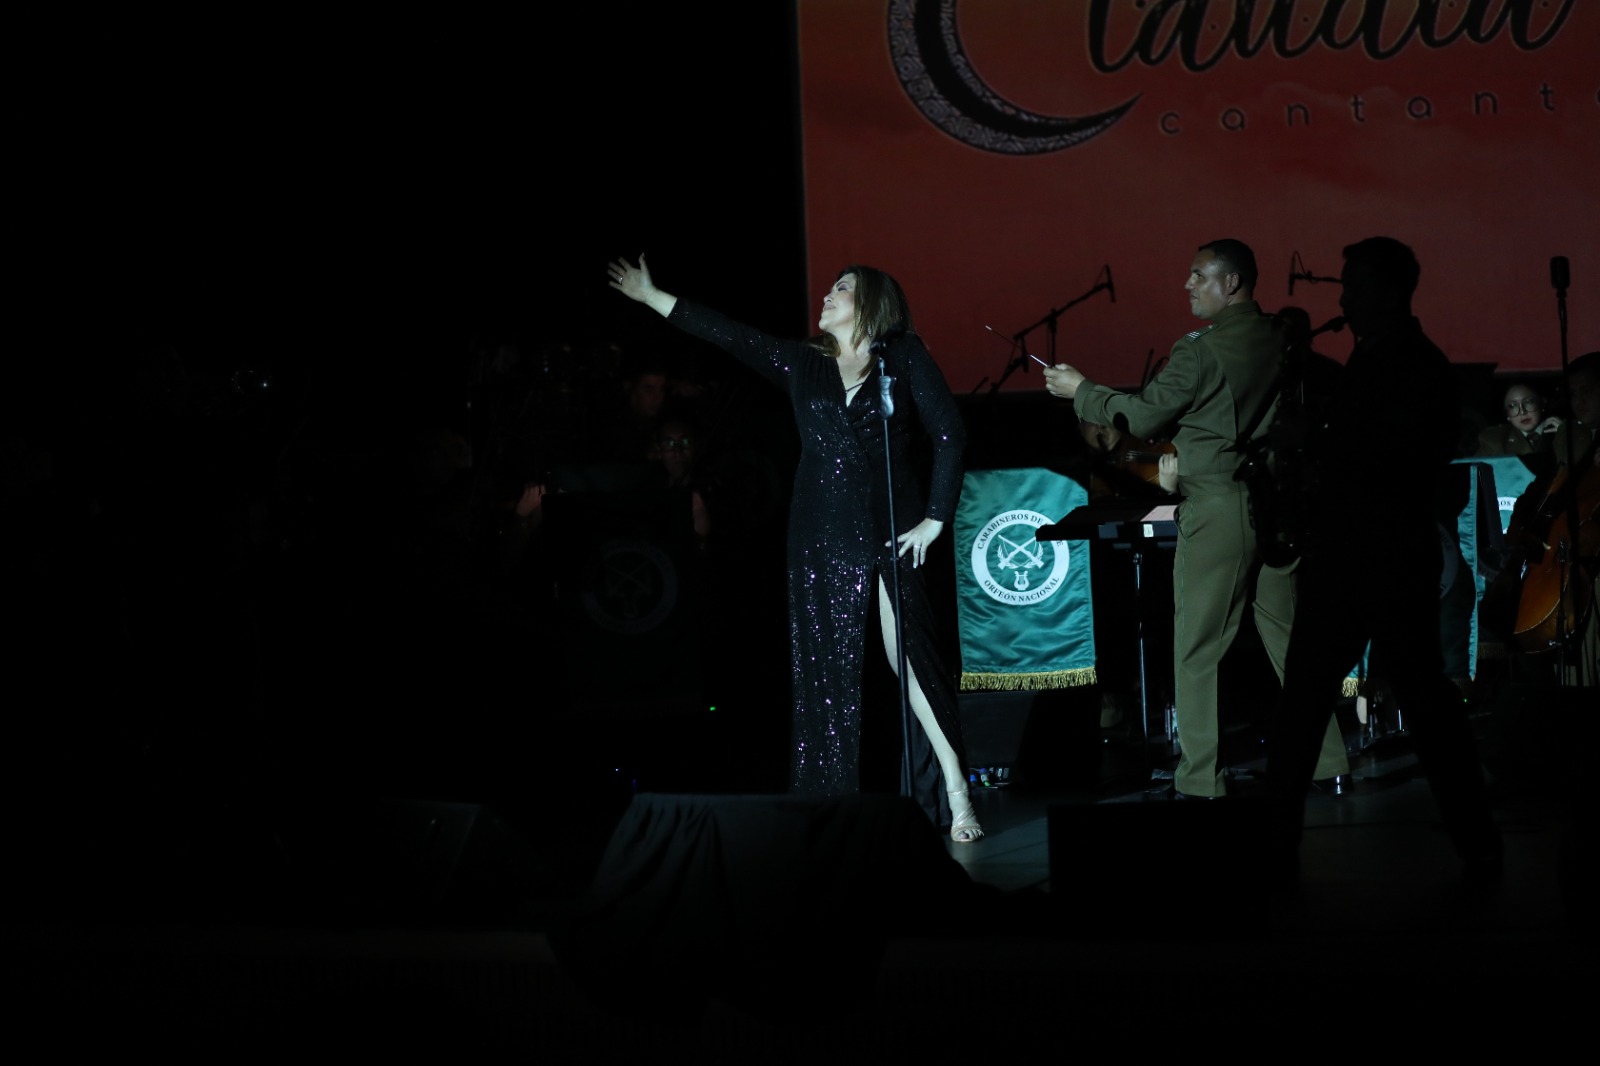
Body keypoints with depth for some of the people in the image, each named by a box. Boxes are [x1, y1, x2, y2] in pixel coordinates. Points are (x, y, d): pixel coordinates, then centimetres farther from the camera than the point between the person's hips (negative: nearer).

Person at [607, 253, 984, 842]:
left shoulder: (904, 357, 2)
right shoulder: (803, 363, 13)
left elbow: (949, 434, -3)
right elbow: (729, 334, 14)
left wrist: (936, 518, -8)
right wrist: (651, 296, 14)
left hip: (892, 535, -4)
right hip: (824, 540, 4)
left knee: (910, 658, -13)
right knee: (829, 674, 4)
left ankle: (957, 795, -10)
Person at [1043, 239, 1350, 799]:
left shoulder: (1202, 350, -14)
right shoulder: (1281, 339, 6)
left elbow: (1143, 417, -10)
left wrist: (1080, 390, 3)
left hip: (1218, 509, -6)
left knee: (1197, 648, 0)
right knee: (1288, 636, 12)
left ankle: (1201, 778, 0)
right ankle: (1327, 758, 14)